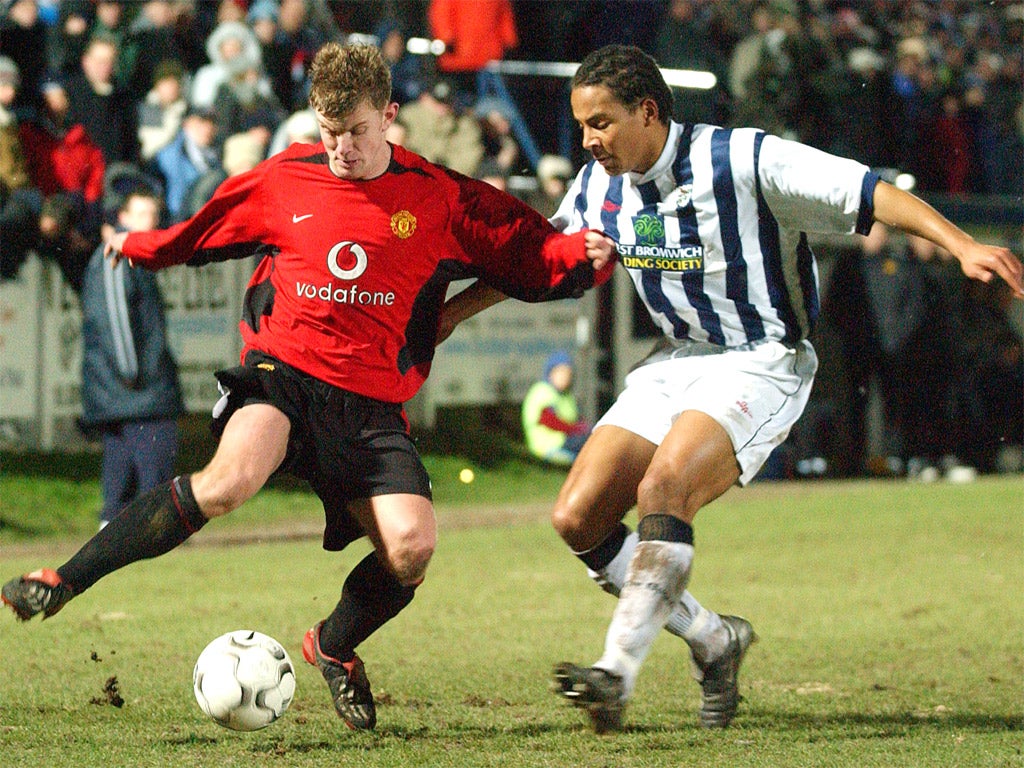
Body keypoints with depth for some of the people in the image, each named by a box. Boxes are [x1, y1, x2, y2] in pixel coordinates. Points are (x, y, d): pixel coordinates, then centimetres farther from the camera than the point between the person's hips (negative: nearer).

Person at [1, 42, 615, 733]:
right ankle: (63, 582, -26)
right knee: (230, 478, -33)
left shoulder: (440, 197, 3)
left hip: (372, 405, 1)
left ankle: (334, 646, 15)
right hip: (283, 372, -1)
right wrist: (138, 246, 37)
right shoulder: (283, 183, 7)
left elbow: (530, 258, 7)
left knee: (412, 546, -18)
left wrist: (584, 256, -13)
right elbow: (202, 231, 25)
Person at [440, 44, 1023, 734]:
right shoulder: (599, 186, 2)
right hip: (675, 362, 7)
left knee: (661, 491, -31)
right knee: (578, 518, -5)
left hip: (761, 362, -7)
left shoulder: (743, 160, -18)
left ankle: (617, 675, -33)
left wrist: (962, 245, -34)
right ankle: (714, 639, 12)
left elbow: (871, 193, -21)